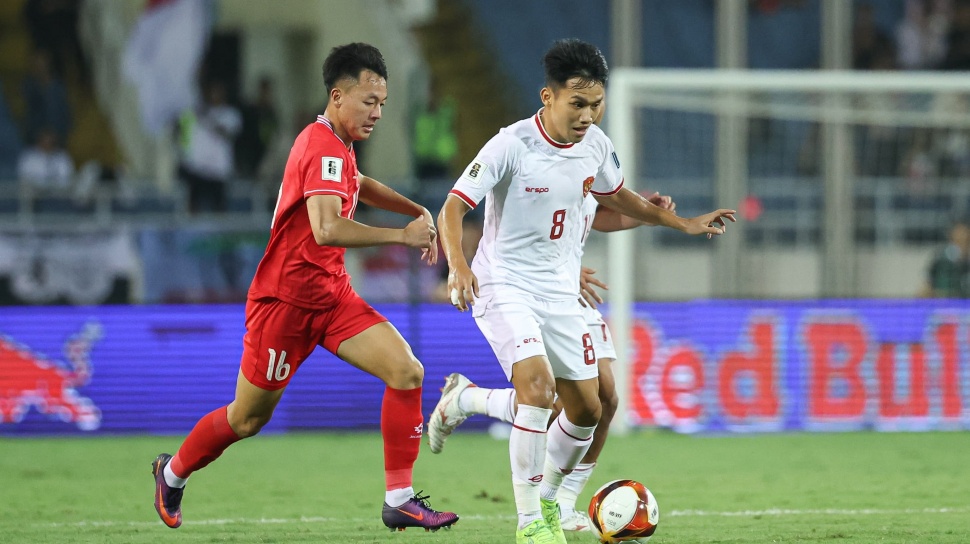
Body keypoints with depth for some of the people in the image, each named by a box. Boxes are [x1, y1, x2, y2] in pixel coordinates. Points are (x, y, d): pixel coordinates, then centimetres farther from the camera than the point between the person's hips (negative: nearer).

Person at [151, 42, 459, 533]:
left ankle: (399, 500, -10)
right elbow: (326, 228, -36)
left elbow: (358, 186, 36)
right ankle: (173, 472, 33)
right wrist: (402, 236, -31)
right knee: (247, 419, 6)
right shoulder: (324, 149, -20)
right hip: (287, 298, -9)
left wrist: (417, 213, 21)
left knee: (407, 372, -11)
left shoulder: (336, 144, 10)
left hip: (331, 294, 9)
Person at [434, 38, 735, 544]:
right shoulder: (511, 145, -20)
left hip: (559, 291, 7)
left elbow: (614, 195, 21)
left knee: (586, 409, 8)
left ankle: (546, 499, 33)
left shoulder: (596, 145, -1)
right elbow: (454, 206, -23)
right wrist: (458, 265, -40)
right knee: (538, 385, -26)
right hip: (503, 285, -7)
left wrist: (682, 223, 22)